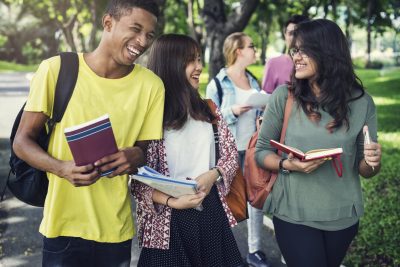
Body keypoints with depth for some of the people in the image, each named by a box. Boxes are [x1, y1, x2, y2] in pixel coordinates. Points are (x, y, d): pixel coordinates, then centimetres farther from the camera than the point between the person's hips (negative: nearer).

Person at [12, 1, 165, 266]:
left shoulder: (151, 85, -5)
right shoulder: (57, 69, -13)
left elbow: (148, 151, 4)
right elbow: (22, 141, -6)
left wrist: (136, 157, -19)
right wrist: (63, 168, -24)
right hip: (64, 226, -2)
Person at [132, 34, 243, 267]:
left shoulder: (208, 109, 7)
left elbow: (231, 154, 9)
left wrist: (213, 175, -9)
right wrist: (172, 202, -21)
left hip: (211, 212, 5)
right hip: (169, 221, -5)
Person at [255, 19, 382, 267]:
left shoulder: (361, 102, -7)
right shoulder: (284, 96, -10)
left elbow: (364, 169, 1)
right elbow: (261, 150, -3)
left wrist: (372, 162, -21)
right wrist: (287, 165, -22)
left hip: (343, 216, 3)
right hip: (293, 214, -2)